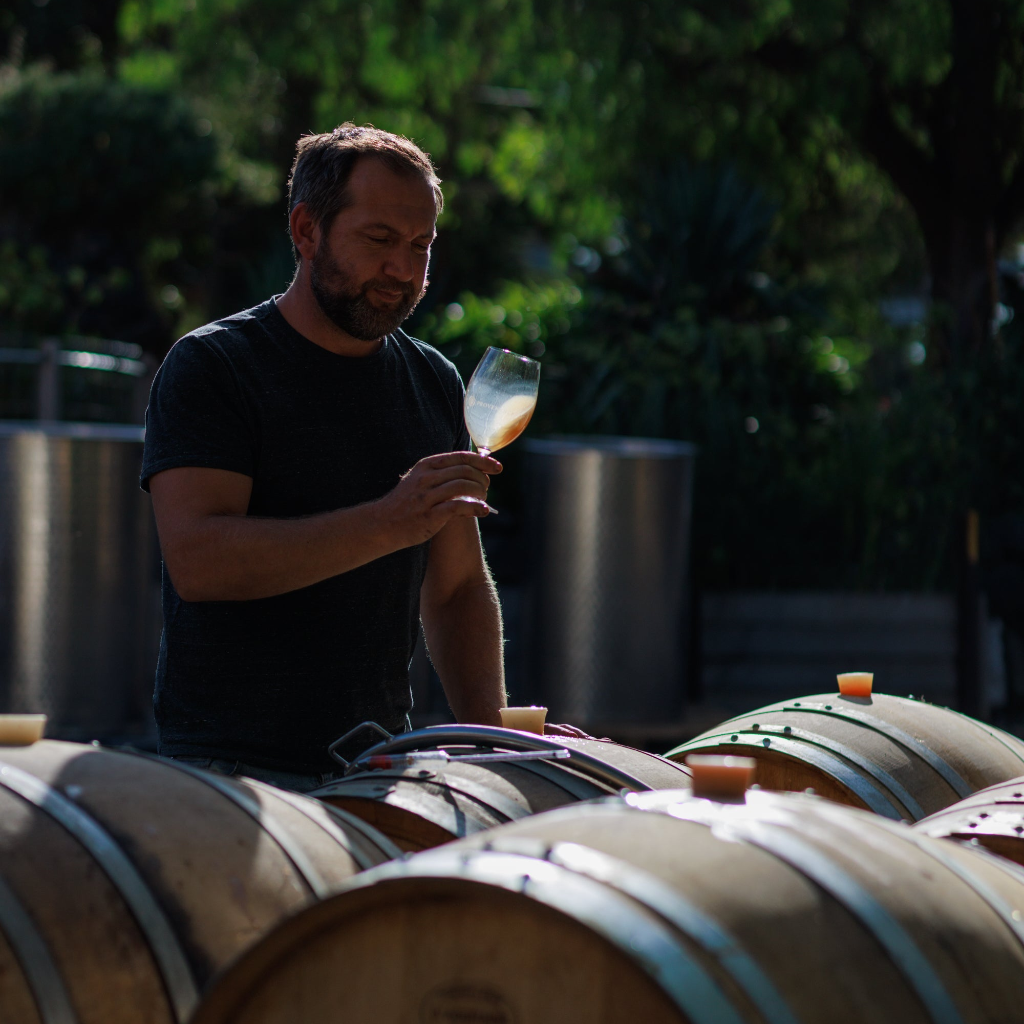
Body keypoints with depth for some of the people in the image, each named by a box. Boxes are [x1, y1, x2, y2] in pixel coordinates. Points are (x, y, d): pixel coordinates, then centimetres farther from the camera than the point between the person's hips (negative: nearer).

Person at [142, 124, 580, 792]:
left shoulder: (435, 383, 13)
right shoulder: (210, 367, -5)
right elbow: (197, 560, -20)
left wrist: (490, 734, 2)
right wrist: (389, 523, -26)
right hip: (232, 762, -5)